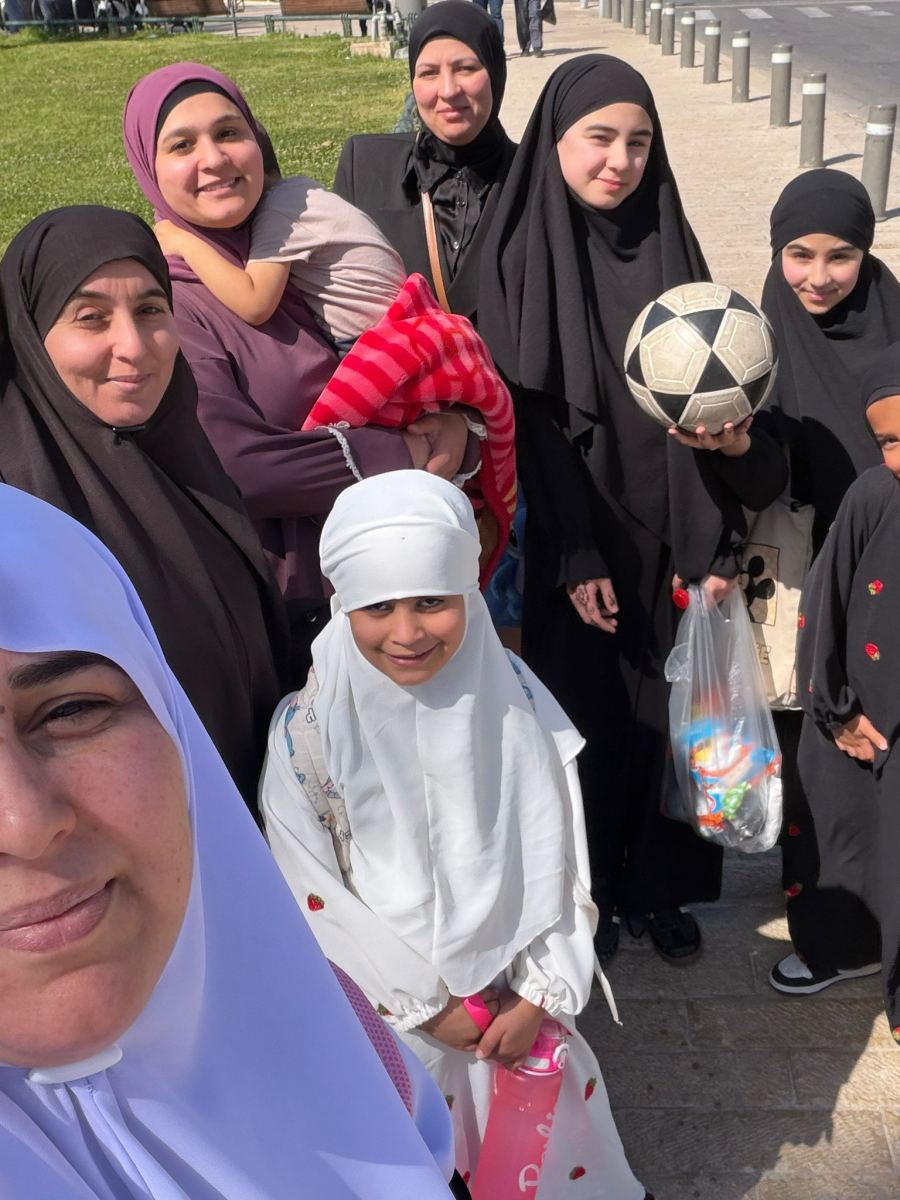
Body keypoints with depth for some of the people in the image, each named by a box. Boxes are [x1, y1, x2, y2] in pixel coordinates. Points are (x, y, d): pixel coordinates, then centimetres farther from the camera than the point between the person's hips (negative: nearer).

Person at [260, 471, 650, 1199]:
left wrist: (540, 996, -8)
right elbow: (317, 897, -12)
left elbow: (558, 864, -7)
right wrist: (428, 1004, -10)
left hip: (517, 992, 1)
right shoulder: (307, 734, -19)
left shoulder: (514, 700, -15)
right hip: (390, 1007, -1)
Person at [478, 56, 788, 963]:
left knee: (665, 711, 11)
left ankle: (659, 887, 32)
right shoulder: (522, 255, -6)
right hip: (575, 541, -3)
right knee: (587, 719, 9)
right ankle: (586, 896, 31)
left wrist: (714, 547, -7)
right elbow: (525, 415, -10)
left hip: (670, 539, 3)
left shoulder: (670, 248, 3)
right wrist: (576, 559, -14)